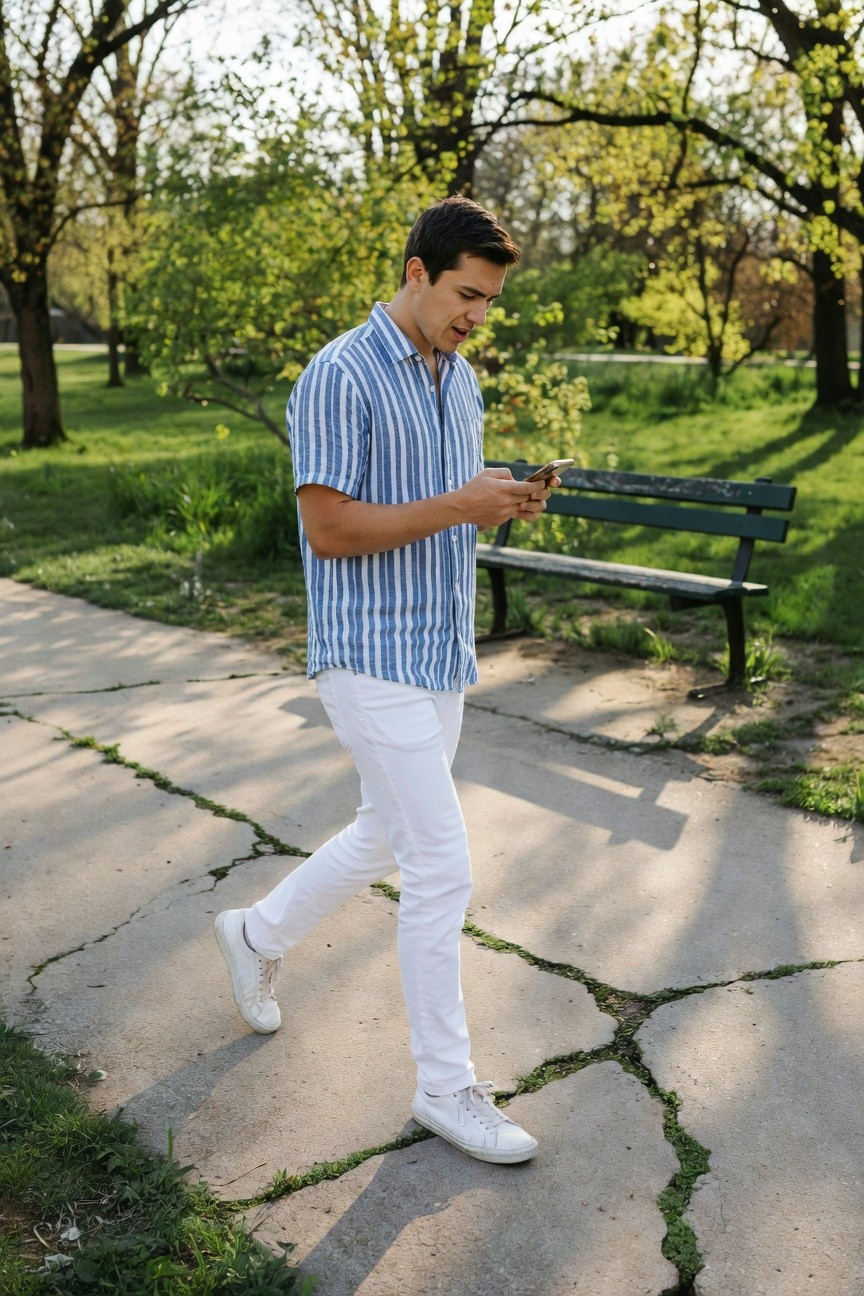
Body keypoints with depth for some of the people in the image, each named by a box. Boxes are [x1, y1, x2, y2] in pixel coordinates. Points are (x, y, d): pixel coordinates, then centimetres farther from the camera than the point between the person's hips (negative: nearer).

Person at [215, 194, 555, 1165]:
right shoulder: (340, 378, -15)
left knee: (386, 841, 20)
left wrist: (507, 503, -2)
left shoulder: (462, 378, 12)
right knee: (442, 867, -6)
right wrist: (457, 506, -22)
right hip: (372, 658, -9)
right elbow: (328, 529, -18)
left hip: (443, 653, 9)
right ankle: (445, 1084, 10)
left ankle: (257, 936, 43)